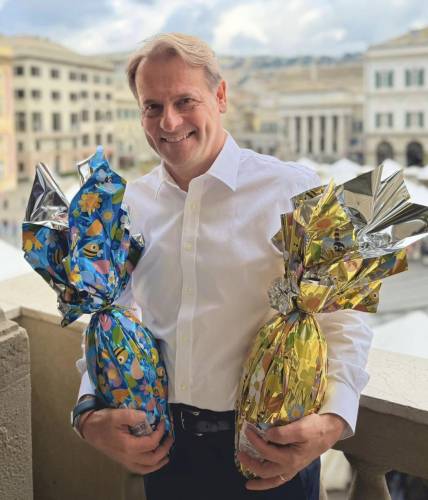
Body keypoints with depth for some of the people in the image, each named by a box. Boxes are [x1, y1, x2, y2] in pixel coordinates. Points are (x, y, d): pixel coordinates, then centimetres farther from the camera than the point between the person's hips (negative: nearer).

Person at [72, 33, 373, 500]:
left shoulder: (294, 191, -10)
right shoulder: (128, 205, 2)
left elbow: (342, 317, -10)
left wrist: (333, 419, -24)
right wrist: (90, 413, -7)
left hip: (268, 452, -3)